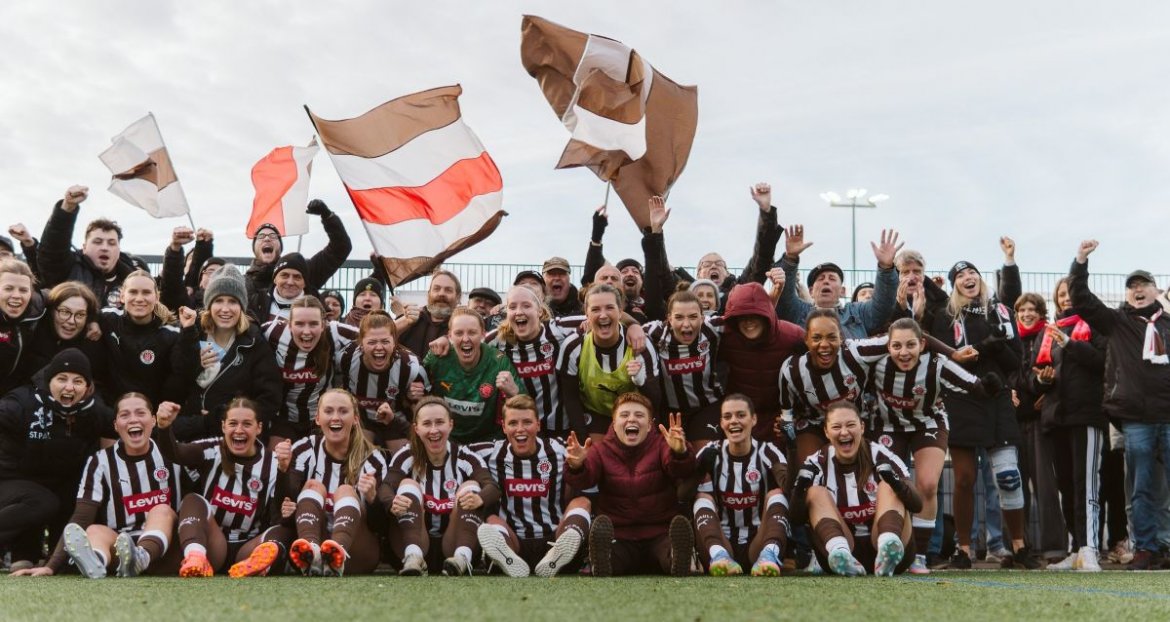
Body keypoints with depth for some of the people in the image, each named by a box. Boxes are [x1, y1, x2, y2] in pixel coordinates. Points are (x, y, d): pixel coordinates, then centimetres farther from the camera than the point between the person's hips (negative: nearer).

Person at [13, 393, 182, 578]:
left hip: (164, 551, 0)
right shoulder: (101, 462, -1)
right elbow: (81, 519, -9)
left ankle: (140, 558, -57)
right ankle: (95, 562, -62)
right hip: (118, 547, 0)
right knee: (95, 530, -27)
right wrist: (52, 566, -21)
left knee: (163, 511, -25)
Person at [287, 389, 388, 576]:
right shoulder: (304, 451, 3)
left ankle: (339, 554, -55)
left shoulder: (372, 460, 0)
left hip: (356, 555, -1)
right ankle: (310, 551, -50)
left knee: (345, 491, -21)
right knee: (313, 486, -17)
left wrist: (372, 498, -25)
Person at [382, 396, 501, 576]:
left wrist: (480, 498, -43)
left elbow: (493, 487, -18)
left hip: (454, 545, 0)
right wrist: (393, 502, -42)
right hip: (416, 542, 0)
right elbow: (385, 488, -17)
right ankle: (413, 556, -42)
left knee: (471, 486, -17)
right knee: (408, 484, -19)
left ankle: (462, 556, -40)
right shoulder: (405, 457, 0)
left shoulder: (466, 457, -1)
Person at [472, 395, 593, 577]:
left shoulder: (558, 453, 4)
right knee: (491, 520, -25)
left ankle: (553, 561, -52)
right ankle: (511, 562, -60)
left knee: (582, 502, -21)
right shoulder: (492, 455, 3)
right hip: (513, 542, 0)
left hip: (554, 541, 0)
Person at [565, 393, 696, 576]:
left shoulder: (661, 445, 4)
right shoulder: (601, 450, 7)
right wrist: (576, 466, -40)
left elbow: (683, 471, -18)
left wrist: (680, 453, -44)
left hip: (659, 536, 0)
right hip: (618, 538, 0)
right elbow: (584, 481, -13)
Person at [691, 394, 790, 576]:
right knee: (702, 500, -18)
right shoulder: (710, 453, 4)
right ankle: (718, 554, -48)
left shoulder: (769, 453, 1)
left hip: (758, 544, -1)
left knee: (777, 495, -19)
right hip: (723, 543, 1)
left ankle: (769, 554, -48)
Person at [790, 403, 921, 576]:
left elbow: (917, 505, -12)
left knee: (888, 487, -17)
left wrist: (895, 482, -32)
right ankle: (839, 552, -44)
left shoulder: (879, 456, -3)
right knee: (816, 493, -15)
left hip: (893, 551, -1)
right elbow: (796, 515, -7)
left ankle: (888, 543, -47)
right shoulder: (817, 464, 0)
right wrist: (800, 488, -27)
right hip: (844, 554, 1)